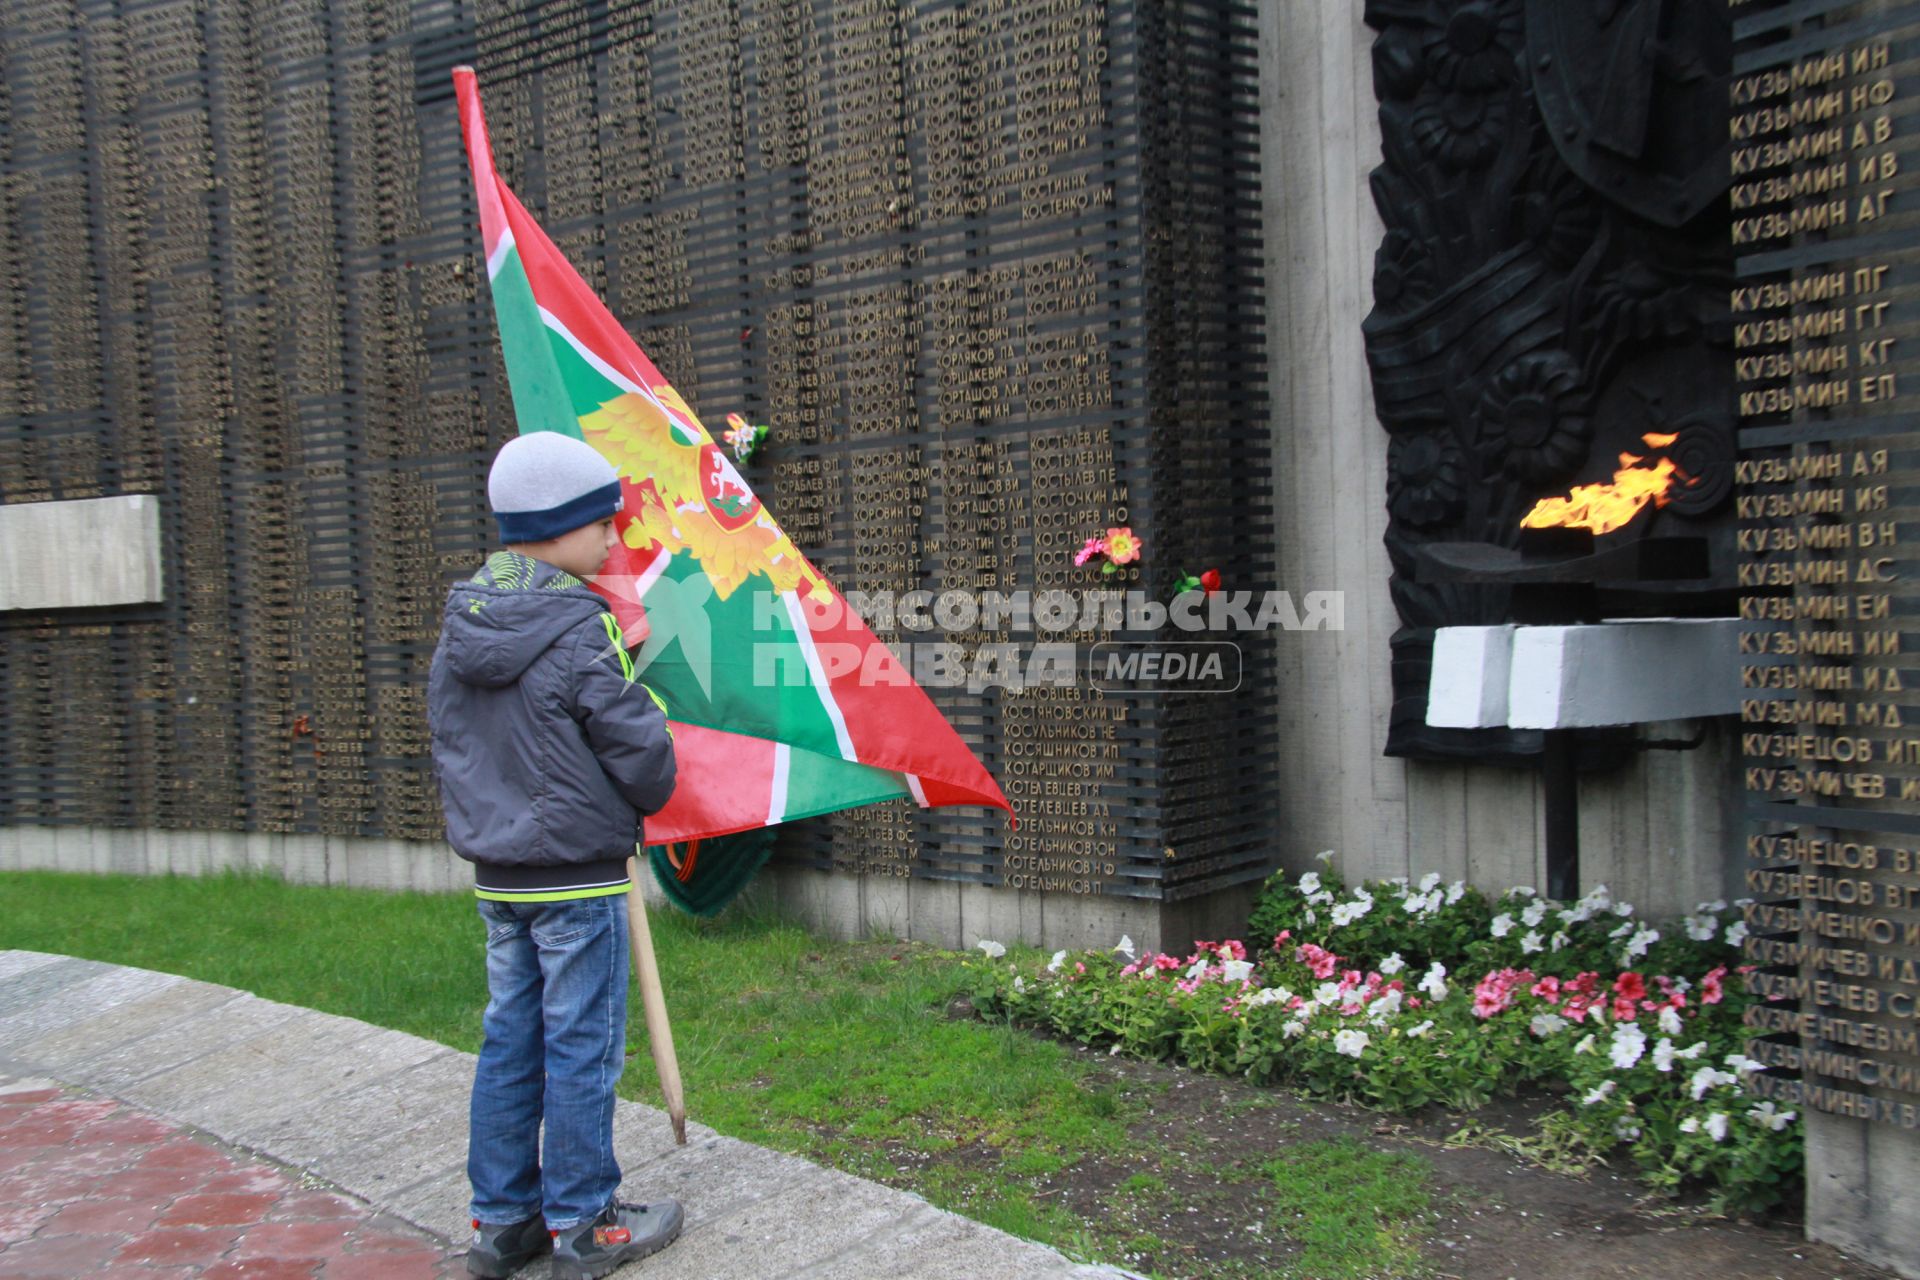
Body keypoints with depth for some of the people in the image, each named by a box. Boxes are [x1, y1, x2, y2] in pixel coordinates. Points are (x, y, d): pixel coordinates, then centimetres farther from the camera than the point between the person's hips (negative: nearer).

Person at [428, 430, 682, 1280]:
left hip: (496, 874, 7)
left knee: (510, 1040, 15)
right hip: (578, 874, -7)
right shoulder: (581, 631, -18)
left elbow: (448, 743, 12)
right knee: (581, 1046, 4)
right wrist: (641, 804, 5)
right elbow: (642, 752, -16)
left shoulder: (459, 628, 5)